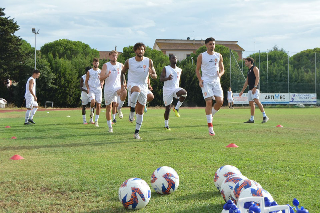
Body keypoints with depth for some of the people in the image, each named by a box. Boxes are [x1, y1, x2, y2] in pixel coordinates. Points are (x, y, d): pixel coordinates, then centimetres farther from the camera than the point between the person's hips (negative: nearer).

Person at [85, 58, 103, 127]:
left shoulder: (100, 72, 7)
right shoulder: (89, 72, 3)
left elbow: (102, 81, 14)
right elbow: (86, 81, 8)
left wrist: (102, 83, -9)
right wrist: (87, 88, -9)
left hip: (98, 89, 2)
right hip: (91, 89, -2)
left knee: (98, 105, -1)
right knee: (93, 102, -26)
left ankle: (96, 121, 9)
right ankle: (91, 109, 11)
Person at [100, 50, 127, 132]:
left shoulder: (120, 65, 5)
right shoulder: (106, 65, -2)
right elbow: (101, 78, -9)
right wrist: (107, 75, -29)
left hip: (118, 87, 1)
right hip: (108, 88, -1)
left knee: (124, 92, -35)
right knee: (108, 107, 5)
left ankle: (119, 107, -11)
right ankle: (110, 126, 17)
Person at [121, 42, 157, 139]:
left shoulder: (149, 61, -3)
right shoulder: (129, 61, -3)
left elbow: (155, 76, -1)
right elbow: (123, 72, 12)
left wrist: (151, 74, -25)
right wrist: (122, 85, 0)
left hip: (144, 86, 2)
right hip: (132, 84, -2)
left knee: (140, 111, 4)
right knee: (137, 90, -40)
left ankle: (137, 132, 16)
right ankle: (131, 113, -27)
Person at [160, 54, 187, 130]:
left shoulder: (179, 70, 13)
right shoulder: (165, 68, 0)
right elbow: (161, 78, -8)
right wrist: (167, 78, -27)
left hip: (176, 88, 3)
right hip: (167, 89, -3)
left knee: (184, 93, -31)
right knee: (168, 108, 0)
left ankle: (176, 108, -14)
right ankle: (166, 125, 15)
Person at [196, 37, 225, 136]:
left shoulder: (219, 56, 11)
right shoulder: (201, 56, 3)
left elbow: (222, 69, 16)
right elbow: (197, 69, 7)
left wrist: (220, 74, -7)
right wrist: (200, 80, -8)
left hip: (216, 81, 4)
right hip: (206, 82, -3)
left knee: (220, 101, -8)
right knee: (209, 102, -11)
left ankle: (211, 115, 22)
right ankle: (210, 126, -7)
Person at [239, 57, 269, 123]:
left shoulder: (254, 68, -1)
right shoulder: (249, 70, 25)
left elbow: (257, 78, -13)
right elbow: (246, 82, 29)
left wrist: (255, 87, -25)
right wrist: (242, 91, 27)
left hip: (254, 89, -9)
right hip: (250, 89, 9)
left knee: (256, 101, -23)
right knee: (251, 103, 7)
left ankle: (265, 116, -24)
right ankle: (252, 119, 10)